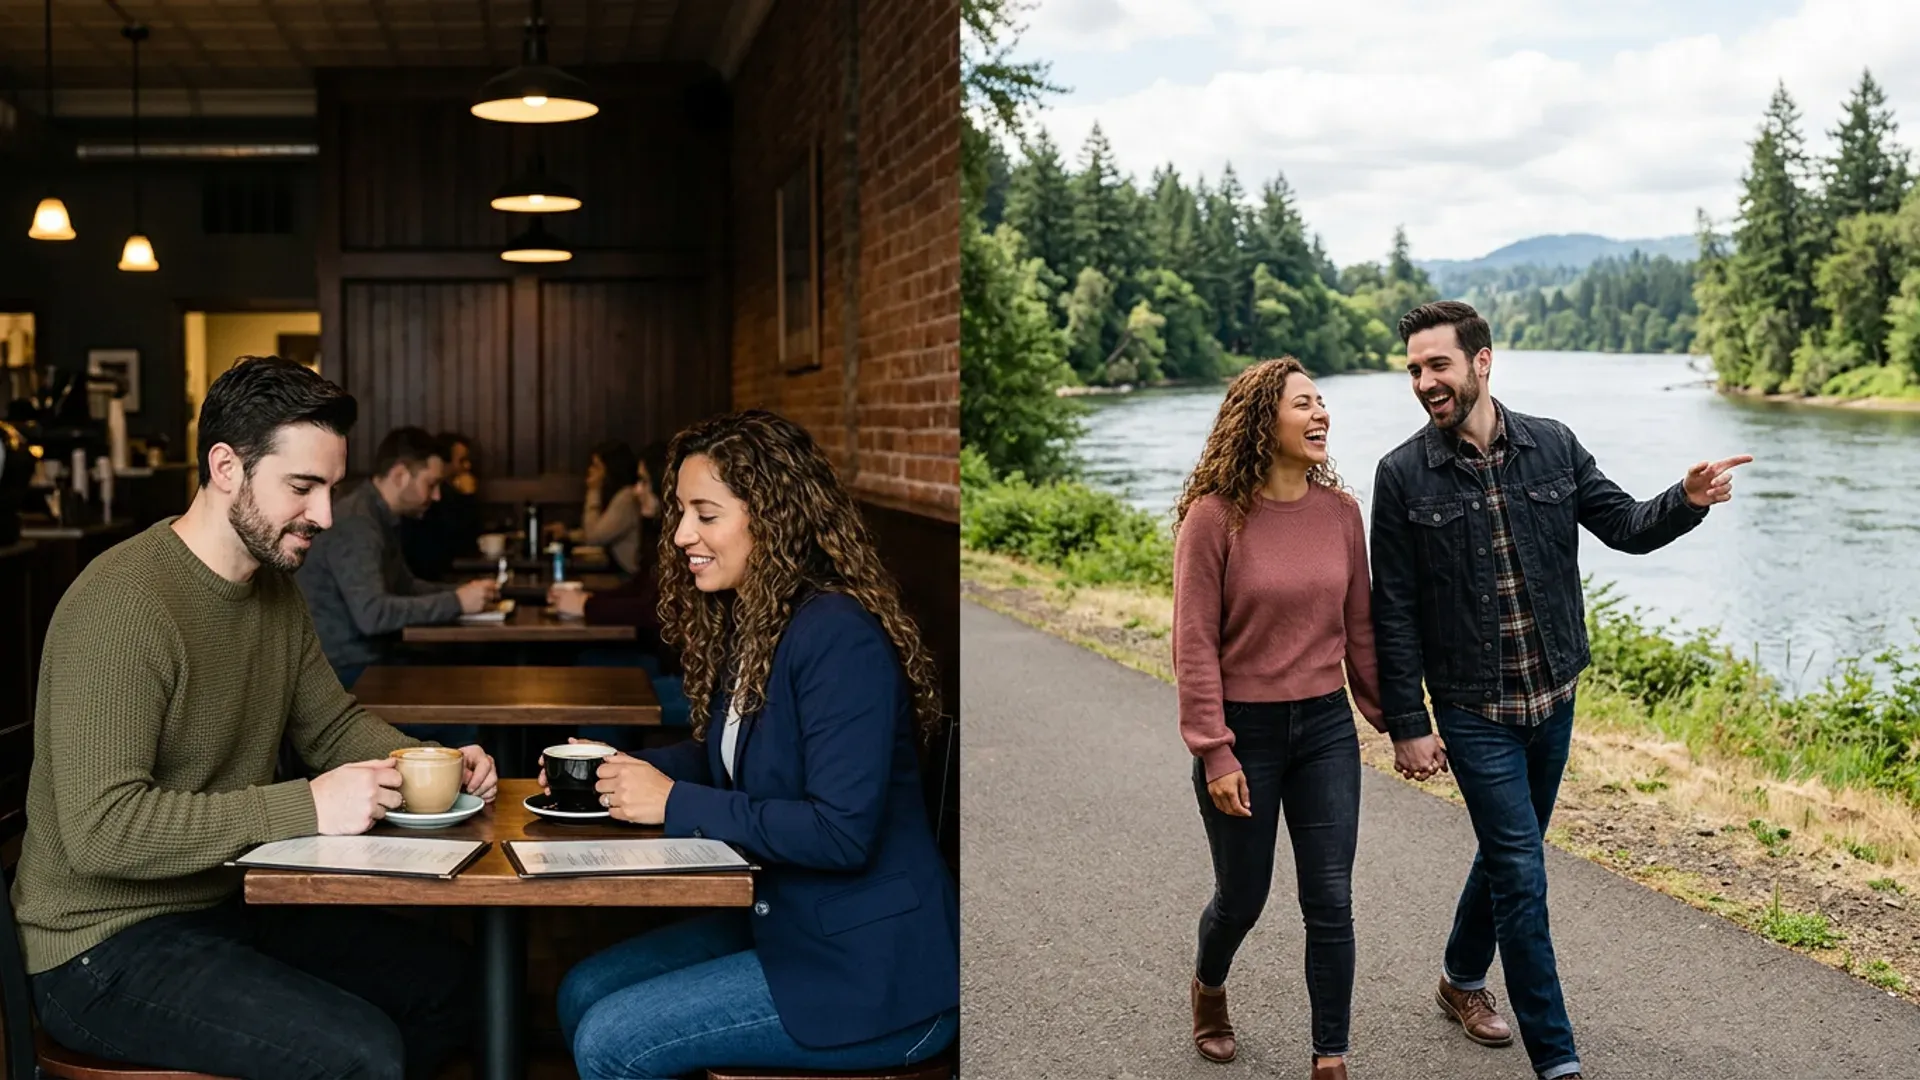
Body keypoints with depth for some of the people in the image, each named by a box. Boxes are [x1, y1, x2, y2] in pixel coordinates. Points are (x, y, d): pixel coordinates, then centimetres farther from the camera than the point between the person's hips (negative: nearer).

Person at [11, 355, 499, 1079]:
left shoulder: (276, 586, 6)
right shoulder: (123, 604, -24)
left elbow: (333, 723, 15)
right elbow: (99, 829, -30)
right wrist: (306, 808, -33)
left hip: (226, 902, 9)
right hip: (105, 949, -9)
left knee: (442, 977, 10)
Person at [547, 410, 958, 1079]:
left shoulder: (837, 636, -22)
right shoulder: (745, 626, 8)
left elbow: (842, 832, -27)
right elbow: (725, 761, 18)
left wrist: (675, 803, -21)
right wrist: (619, 771, 1)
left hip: (875, 973, -9)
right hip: (785, 924, 9)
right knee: (582, 994, 6)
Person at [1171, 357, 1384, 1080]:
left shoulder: (1340, 511, 0)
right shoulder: (1214, 516, -13)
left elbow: (1359, 629, 8)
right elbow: (1194, 645, -12)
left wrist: (1390, 717, 11)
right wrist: (1215, 753, -14)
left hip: (1326, 727, 3)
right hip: (1244, 730, -3)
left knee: (1330, 903, 2)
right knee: (1242, 896, 13)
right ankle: (1208, 987, 46)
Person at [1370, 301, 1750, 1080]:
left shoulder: (1552, 445, -2)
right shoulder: (1404, 475, -11)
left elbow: (1625, 527, 4)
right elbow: (1394, 613, -9)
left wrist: (1689, 499, -17)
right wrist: (1406, 724, -10)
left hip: (1554, 697, 4)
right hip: (1473, 710, -4)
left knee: (1508, 853, 20)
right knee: (1521, 874, -4)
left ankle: (1463, 978, 44)